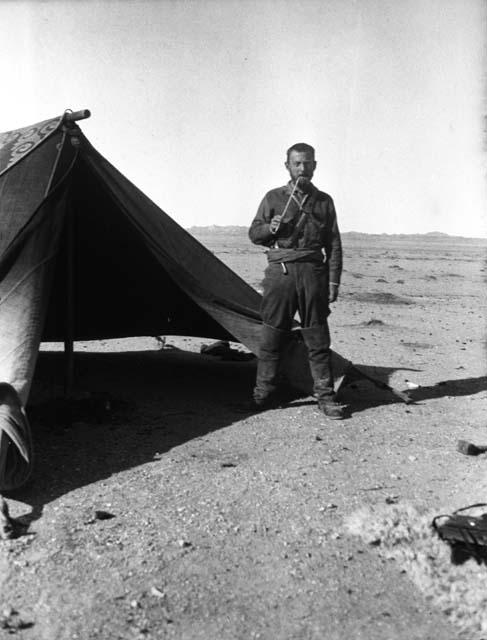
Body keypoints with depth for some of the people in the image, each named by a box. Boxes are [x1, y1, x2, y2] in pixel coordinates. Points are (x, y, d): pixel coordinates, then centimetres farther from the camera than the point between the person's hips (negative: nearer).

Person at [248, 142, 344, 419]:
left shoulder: (324, 201, 11)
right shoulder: (274, 198, 11)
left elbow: (334, 245, 9)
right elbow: (254, 233, 13)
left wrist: (333, 280, 1)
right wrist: (269, 228, -9)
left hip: (313, 273, 0)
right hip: (280, 272, 0)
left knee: (318, 339, 1)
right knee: (272, 336, 2)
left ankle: (325, 396, 8)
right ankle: (265, 393, 14)